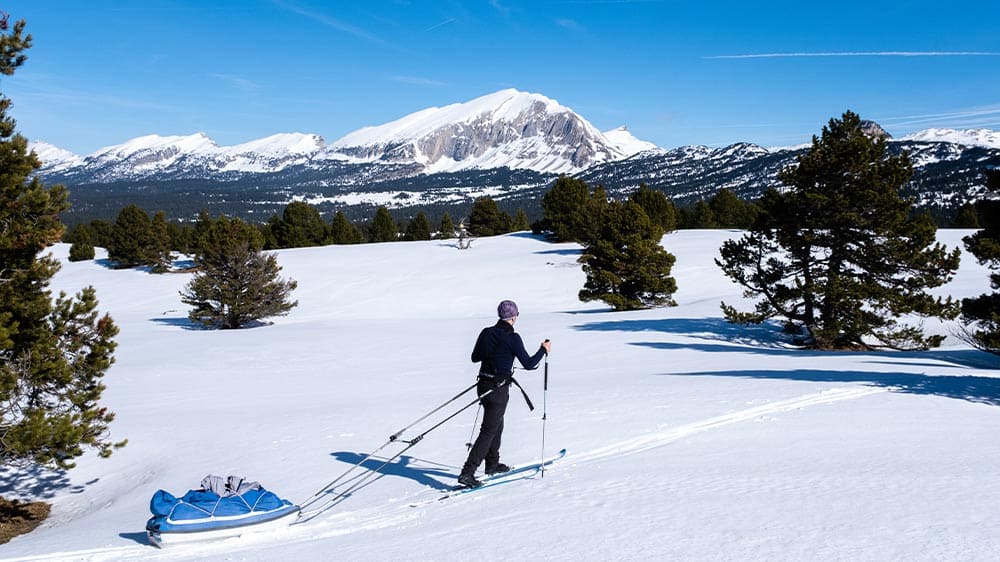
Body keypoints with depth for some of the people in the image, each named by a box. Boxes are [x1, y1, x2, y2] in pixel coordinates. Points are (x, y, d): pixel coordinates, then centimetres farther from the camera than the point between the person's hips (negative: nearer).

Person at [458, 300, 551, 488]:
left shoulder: (486, 332, 3)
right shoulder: (512, 338, -16)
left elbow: (475, 357, 14)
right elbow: (528, 364, -12)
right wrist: (543, 350, 2)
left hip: (483, 385, 7)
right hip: (499, 389, -7)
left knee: (497, 425, 25)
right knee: (488, 431, -3)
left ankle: (492, 464, 38)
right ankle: (467, 472, -9)